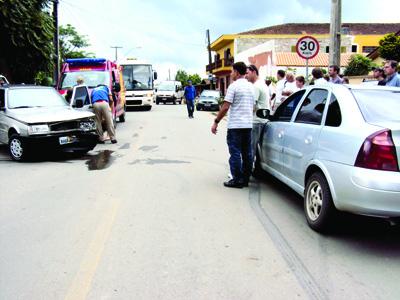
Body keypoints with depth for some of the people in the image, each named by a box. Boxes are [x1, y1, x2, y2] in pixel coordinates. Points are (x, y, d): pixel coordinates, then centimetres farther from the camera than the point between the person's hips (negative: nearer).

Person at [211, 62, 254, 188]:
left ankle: (237, 180, 0)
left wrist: (216, 122, -9)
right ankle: (245, 179, 16)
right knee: (247, 153, 10)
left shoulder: (234, 86, -10)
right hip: (248, 125, 7)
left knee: (235, 153, -2)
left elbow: (225, 107, -15)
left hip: (235, 125, -7)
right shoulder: (251, 86, 13)